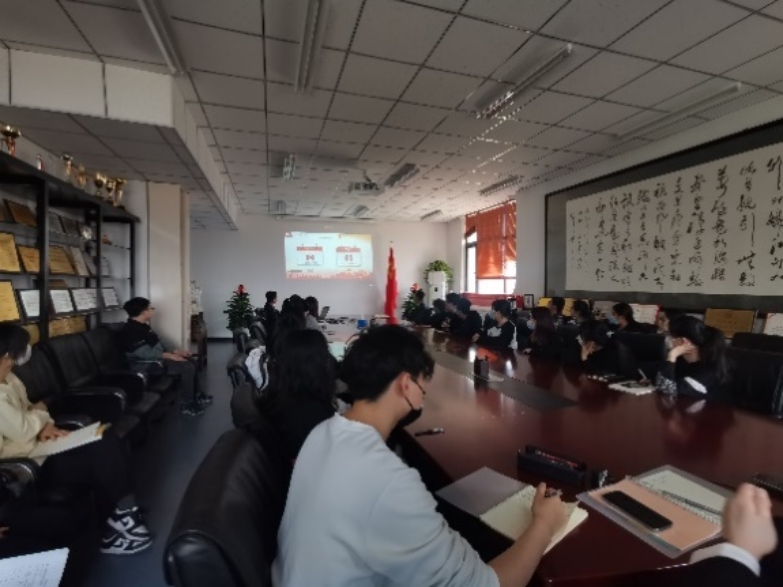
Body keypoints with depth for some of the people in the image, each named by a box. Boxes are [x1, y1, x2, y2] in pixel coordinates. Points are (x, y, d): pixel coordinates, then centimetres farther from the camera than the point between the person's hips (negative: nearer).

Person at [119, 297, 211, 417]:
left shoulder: (143, 326, 14)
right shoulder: (131, 330, -19)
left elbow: (157, 346, 18)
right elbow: (145, 353, -26)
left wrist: (175, 351, 7)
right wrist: (170, 356, -24)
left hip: (157, 359, 11)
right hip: (146, 366, -11)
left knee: (191, 361, 8)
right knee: (187, 367, -22)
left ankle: (196, 395, 15)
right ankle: (189, 404, -13)